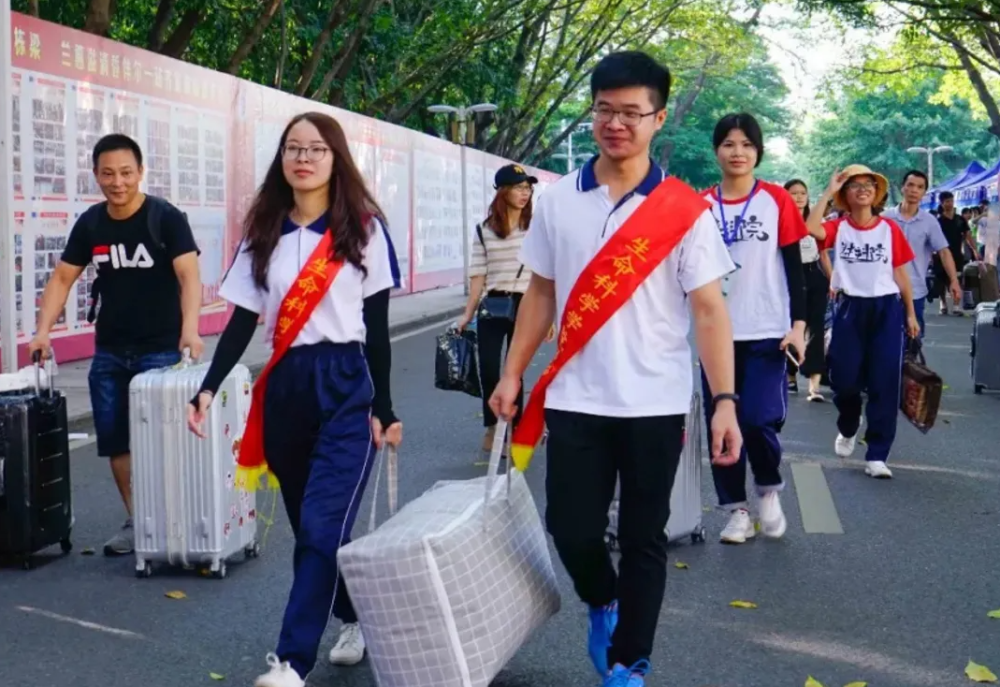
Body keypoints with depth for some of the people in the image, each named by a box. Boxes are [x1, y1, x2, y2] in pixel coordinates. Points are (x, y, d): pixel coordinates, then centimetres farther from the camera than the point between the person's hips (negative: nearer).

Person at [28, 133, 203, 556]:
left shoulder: (166, 218, -10)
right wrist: (43, 331, -6)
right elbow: (62, 279, 8)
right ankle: (135, 521, 19)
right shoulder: (90, 224, 4)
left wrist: (190, 328, -37)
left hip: (160, 350, -5)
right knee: (114, 441, 7)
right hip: (109, 352, 5)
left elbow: (189, 276, -20)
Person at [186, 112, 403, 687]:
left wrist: (384, 409, -1)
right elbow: (243, 321, 8)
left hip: (347, 388, -4)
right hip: (284, 389, 4)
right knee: (309, 525, 11)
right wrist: (209, 388, -5)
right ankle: (358, 617, 31)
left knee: (322, 525, -11)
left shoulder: (363, 228, -1)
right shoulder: (263, 233, 8)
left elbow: (377, 326, 0)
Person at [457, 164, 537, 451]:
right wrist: (467, 315, 3)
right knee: (488, 369, -1)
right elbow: (478, 276, 5)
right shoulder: (484, 230, 3)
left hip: (525, 307, -1)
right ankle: (492, 427, 20)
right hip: (492, 307, 1)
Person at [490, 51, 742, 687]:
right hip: (574, 399, 2)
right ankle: (603, 602, 35)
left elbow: (709, 309, -7)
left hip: (655, 403, -2)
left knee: (644, 539, 7)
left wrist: (725, 401, -13)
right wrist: (513, 374, 9)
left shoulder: (685, 211, -5)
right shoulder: (558, 201, 3)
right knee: (571, 530, 3)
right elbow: (541, 293, 11)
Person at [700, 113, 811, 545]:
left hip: (767, 332, -2)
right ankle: (736, 509, 17)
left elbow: (794, 267, 1)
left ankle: (769, 490, 18)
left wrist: (798, 324, -7)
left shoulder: (777, 201, 0)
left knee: (759, 419, -10)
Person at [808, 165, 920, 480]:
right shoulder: (838, 228, 1)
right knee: (844, 378, 2)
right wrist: (828, 192, -15)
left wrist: (911, 314, 7)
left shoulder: (890, 229, 3)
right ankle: (848, 429, 35)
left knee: (884, 383, -2)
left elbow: (901, 274, 7)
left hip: (887, 309, 0)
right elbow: (809, 229, -22)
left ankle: (877, 455, 5)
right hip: (850, 308, 0)